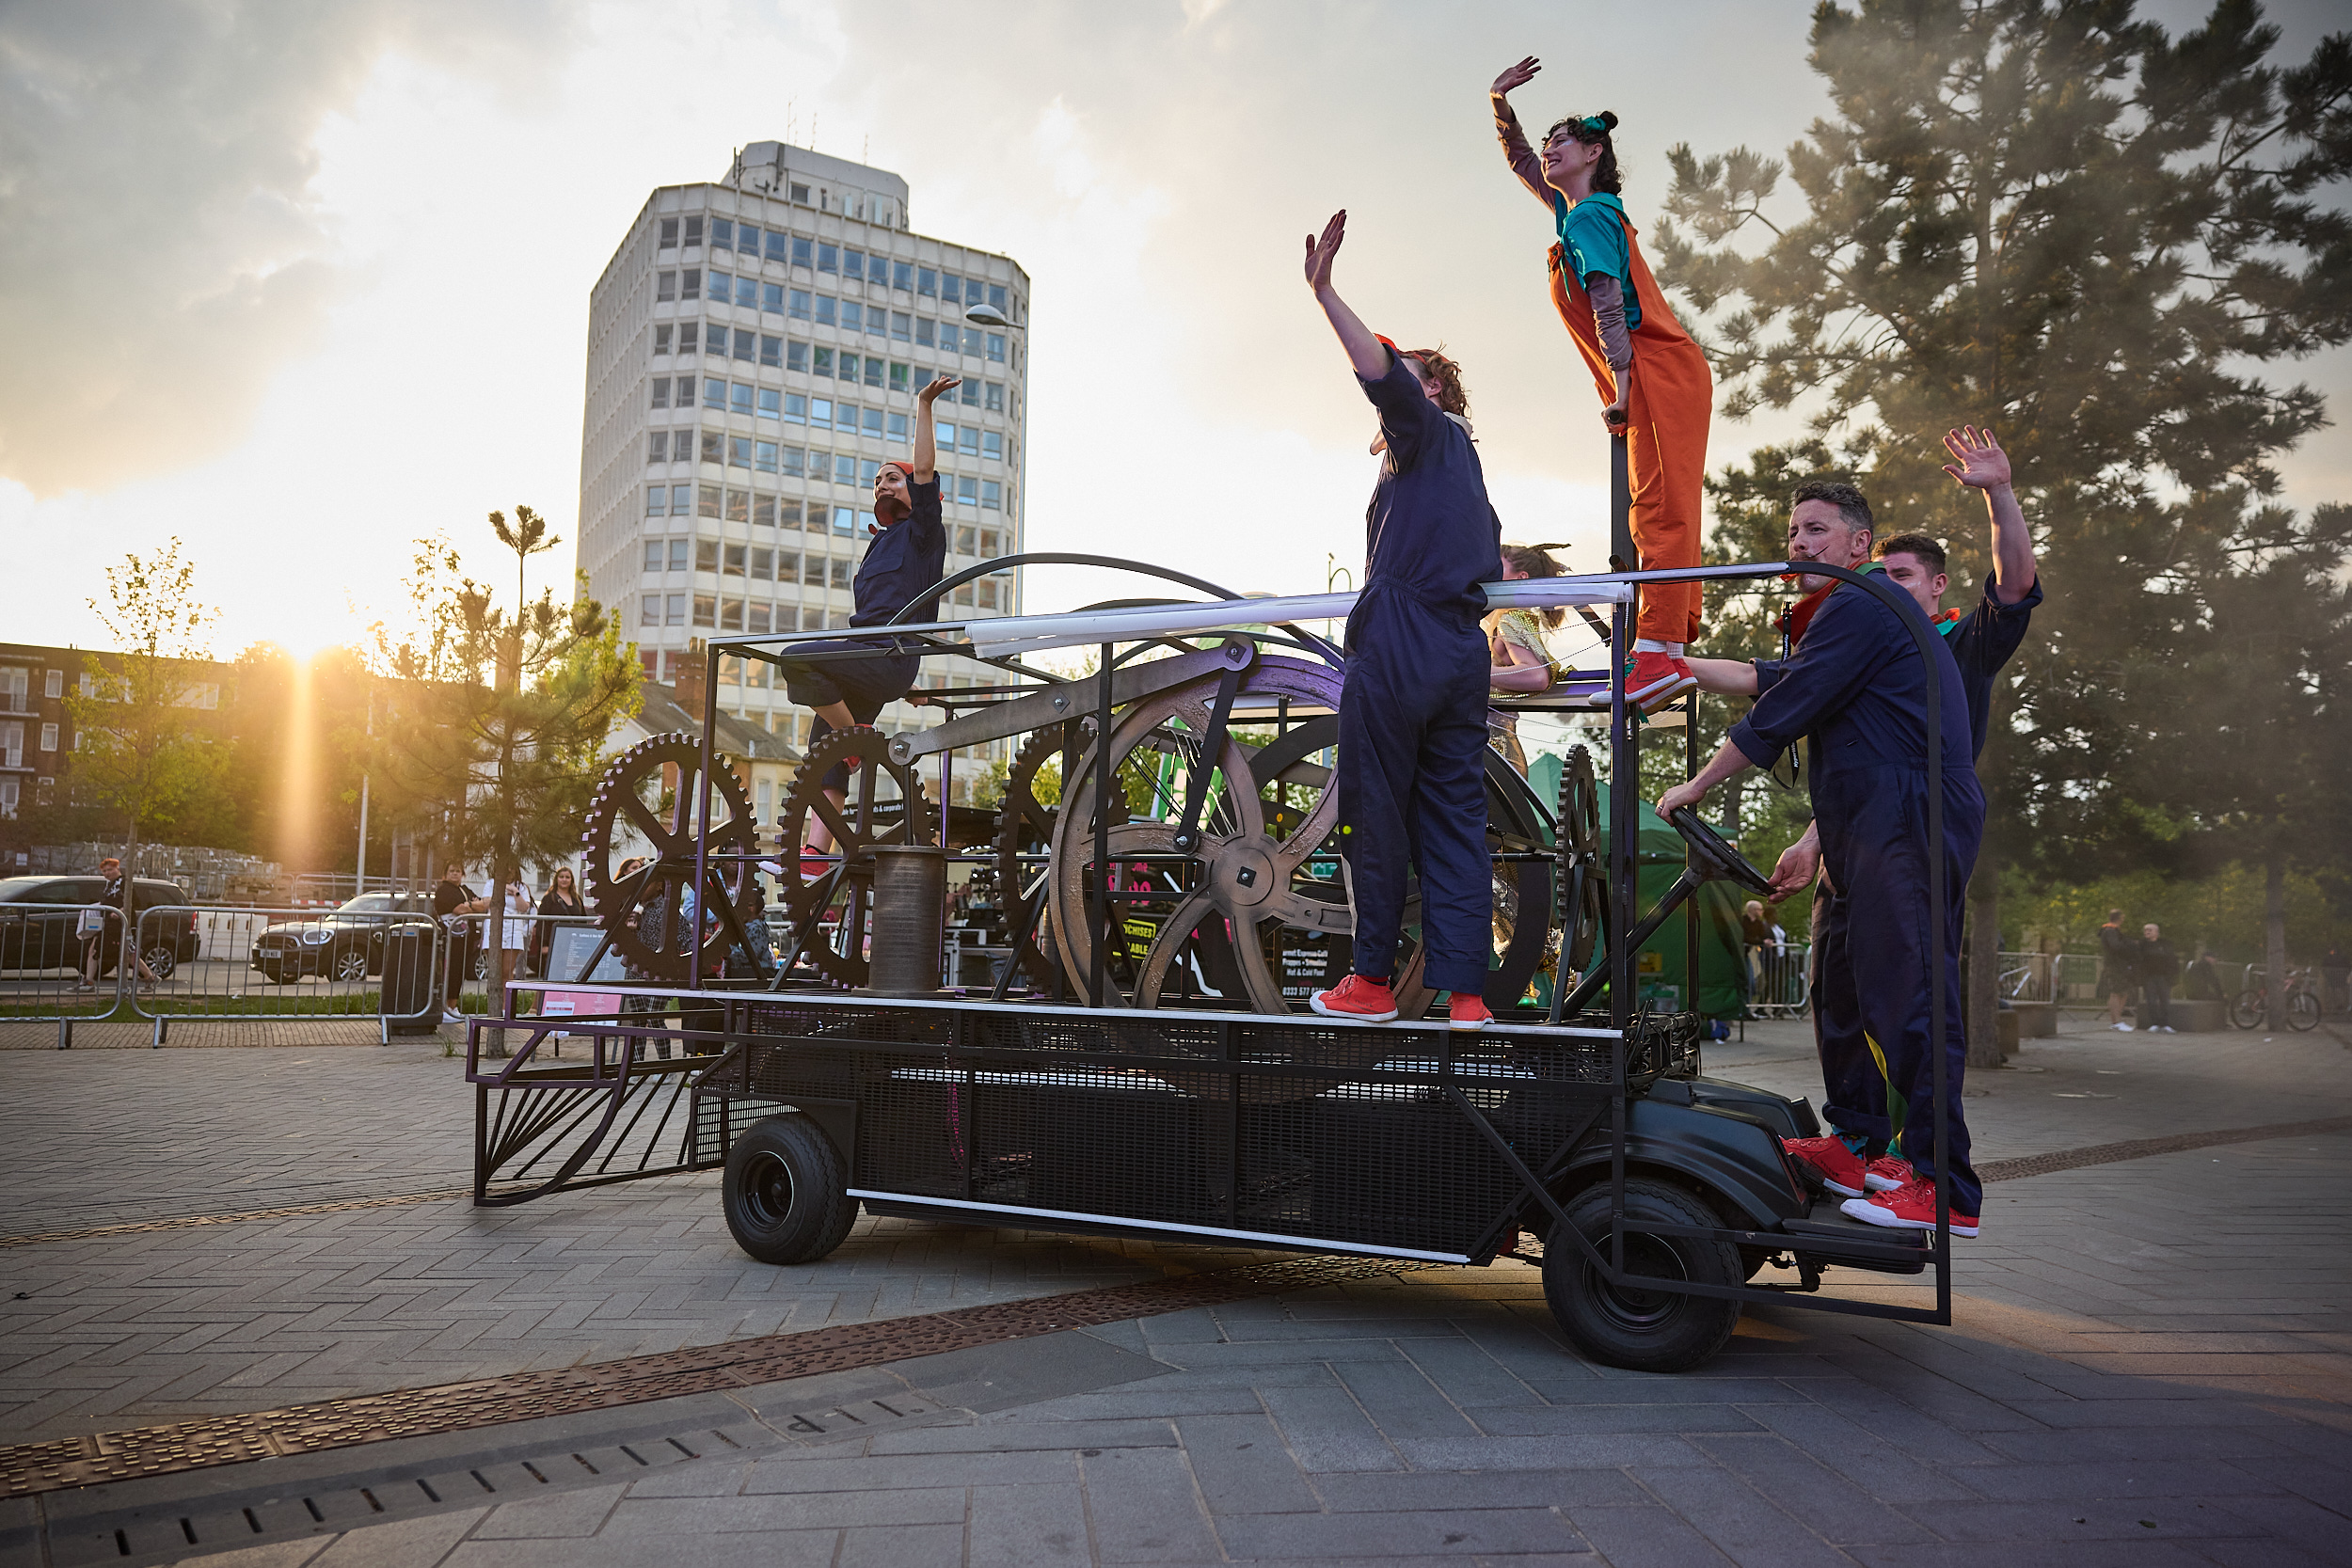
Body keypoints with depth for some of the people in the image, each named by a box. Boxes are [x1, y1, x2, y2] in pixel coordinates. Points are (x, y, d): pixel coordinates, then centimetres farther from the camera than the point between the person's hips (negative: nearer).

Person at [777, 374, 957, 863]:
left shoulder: (921, 532, 6)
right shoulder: (882, 543, 30)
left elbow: (925, 469, -8)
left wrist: (923, 405, -10)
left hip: (890, 656, -9)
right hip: (868, 663, 9)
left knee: (798, 659, -29)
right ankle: (815, 852, -4)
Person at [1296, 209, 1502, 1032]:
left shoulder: (1429, 433, 2)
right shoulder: (1469, 471, 26)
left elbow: (1381, 372, -18)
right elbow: (1492, 570, 24)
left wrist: (1325, 292, -21)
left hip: (1397, 652, -8)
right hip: (1462, 656, 9)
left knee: (1374, 814, -1)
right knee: (1455, 817, 4)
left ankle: (1373, 980, 5)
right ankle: (1464, 991, 2)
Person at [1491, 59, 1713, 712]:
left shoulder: (1589, 218, -6)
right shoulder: (1577, 210, 22)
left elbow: (1609, 306, -18)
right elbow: (1520, 163, 37)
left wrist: (1620, 387, -24)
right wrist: (1500, 104, 25)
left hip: (1659, 373, -10)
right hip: (1653, 380, 10)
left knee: (1660, 510, -18)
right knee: (1661, 513, 6)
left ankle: (1657, 651, -27)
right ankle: (1674, 652, 6)